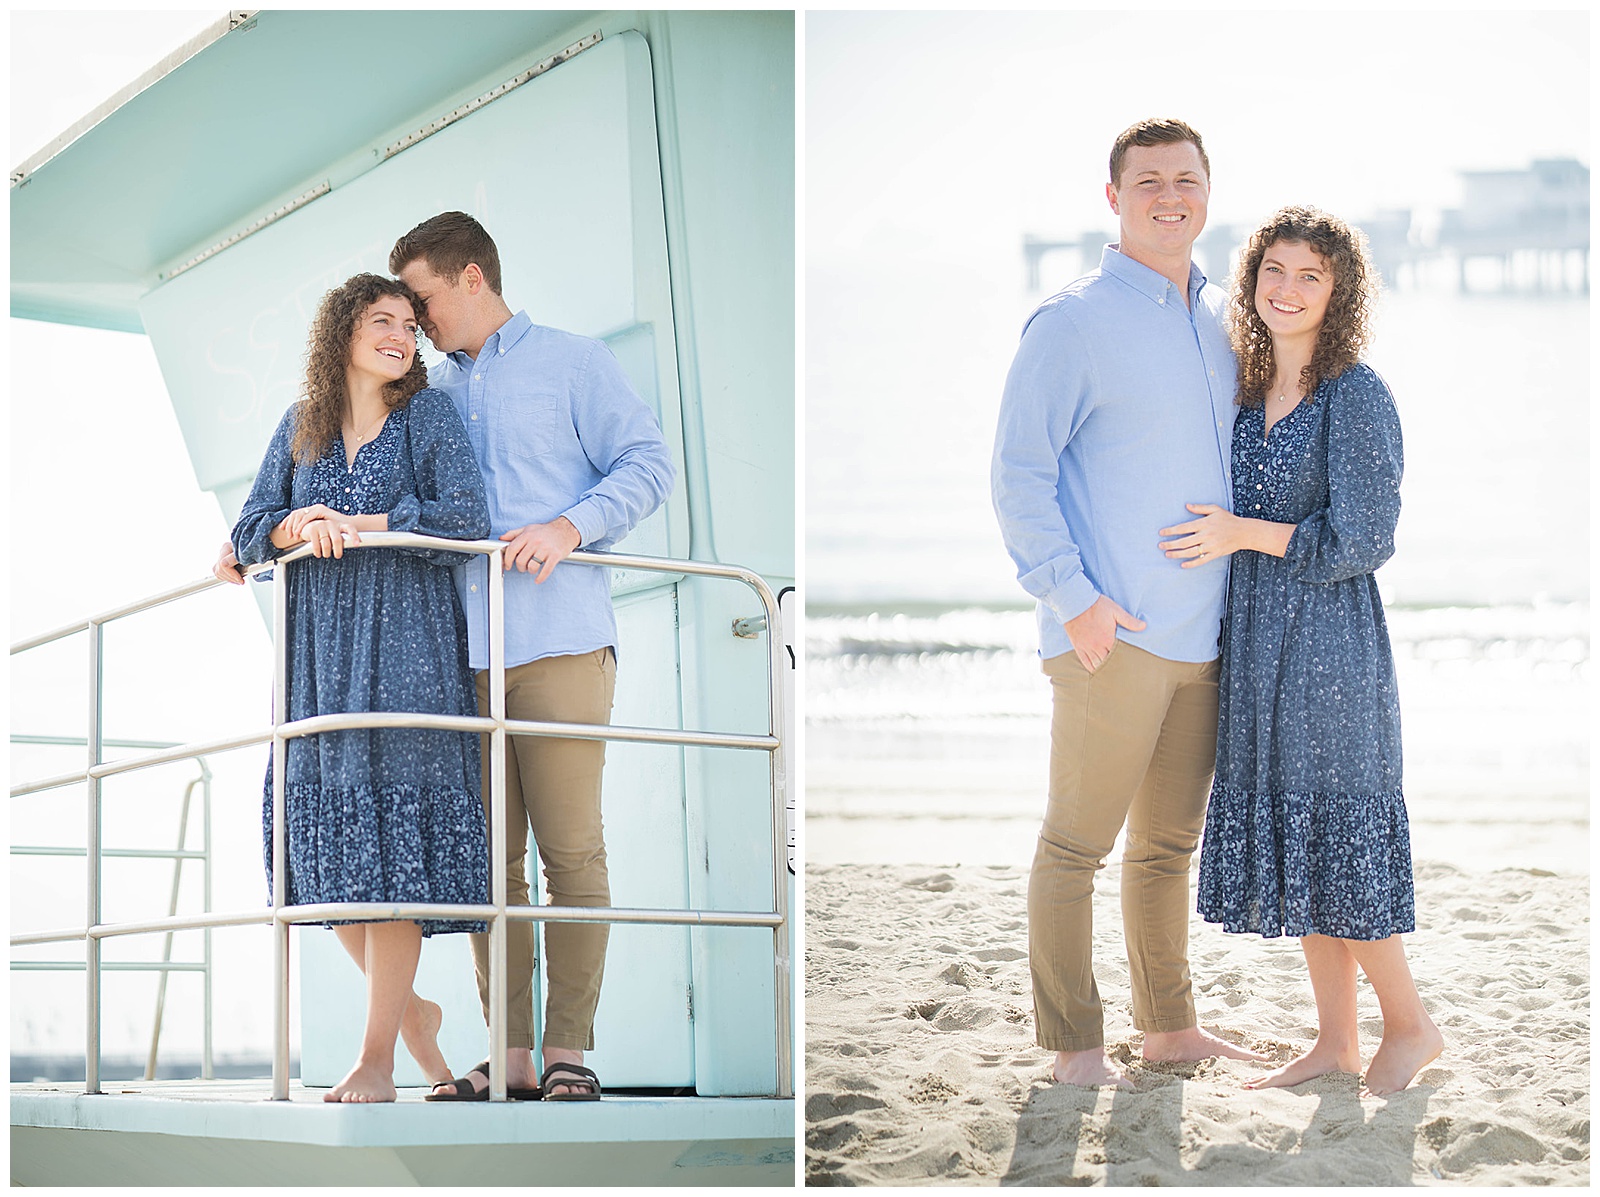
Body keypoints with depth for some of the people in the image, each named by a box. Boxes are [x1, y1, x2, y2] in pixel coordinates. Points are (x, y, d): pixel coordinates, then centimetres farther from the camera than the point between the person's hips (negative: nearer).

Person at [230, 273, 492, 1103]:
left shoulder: (428, 415, 3)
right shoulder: (300, 427, 13)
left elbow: (467, 519, -9)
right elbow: (249, 535, 10)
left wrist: (354, 524, -10)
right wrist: (298, 528, -11)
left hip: (406, 648, -4)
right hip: (318, 652, 4)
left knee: (390, 836, -11)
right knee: (325, 831, 1)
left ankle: (377, 1057, -9)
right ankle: (410, 1010, 22)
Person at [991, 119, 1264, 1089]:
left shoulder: (1222, 320, 15)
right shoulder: (1073, 323, -7)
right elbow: (1019, 472, -10)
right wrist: (1071, 596, -17)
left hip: (1204, 634, 7)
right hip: (1113, 634, -7)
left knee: (1170, 843, 15)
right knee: (1078, 843, -2)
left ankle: (1170, 1026, 26)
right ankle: (1074, 1045, 7)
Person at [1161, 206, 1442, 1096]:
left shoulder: (1357, 395, -10)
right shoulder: (1249, 393, 11)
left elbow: (1364, 540, -13)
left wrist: (1245, 534, -13)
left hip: (1330, 642, -7)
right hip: (1258, 643, 8)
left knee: (1336, 837, -3)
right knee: (1292, 838, 10)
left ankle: (1412, 1024, 15)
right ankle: (1337, 1043, 18)